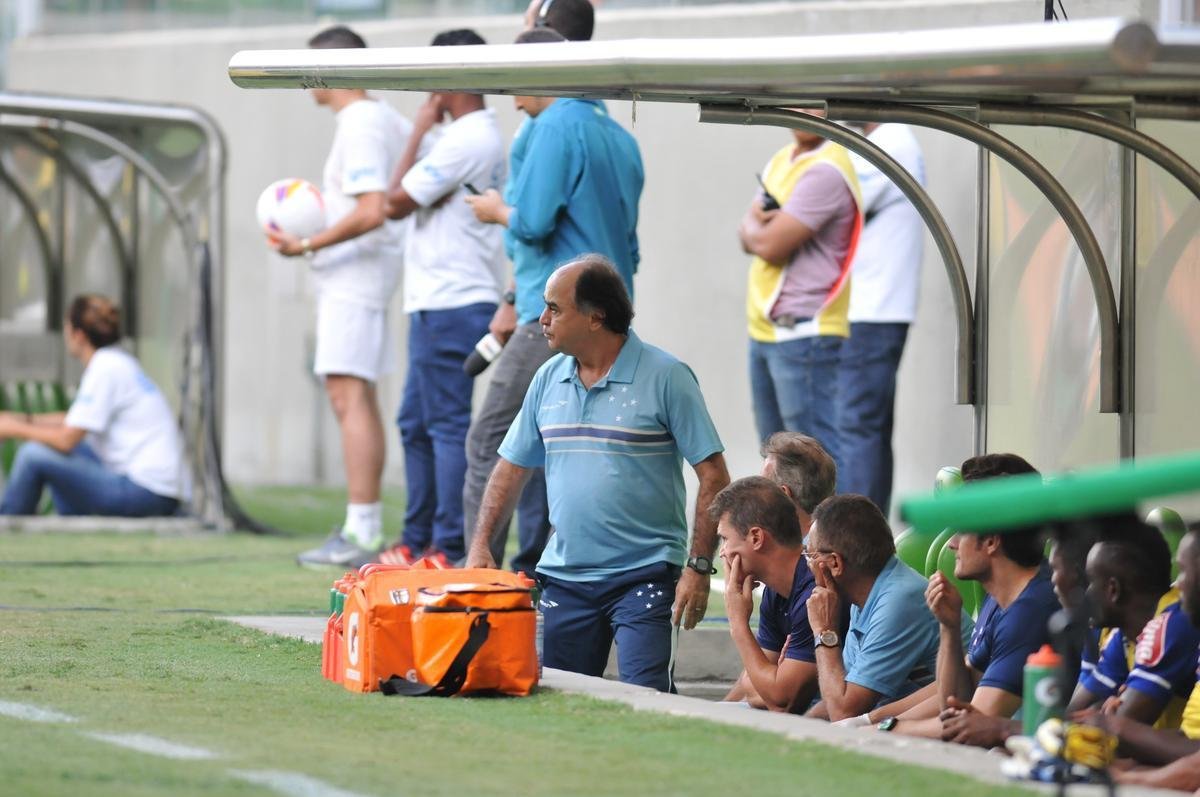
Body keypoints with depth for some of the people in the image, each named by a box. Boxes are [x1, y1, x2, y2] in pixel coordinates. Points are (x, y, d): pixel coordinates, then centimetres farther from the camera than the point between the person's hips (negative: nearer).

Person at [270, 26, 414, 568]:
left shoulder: (360, 127, -16)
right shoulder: (385, 119, 15)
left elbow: (371, 212, -25)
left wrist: (308, 245, -20)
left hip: (354, 274, -11)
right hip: (356, 278, 11)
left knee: (349, 398, -14)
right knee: (358, 401, 13)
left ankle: (360, 532, -19)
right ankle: (366, 527, 15)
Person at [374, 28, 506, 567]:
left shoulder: (465, 140, -16)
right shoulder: (486, 136, 17)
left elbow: (396, 202, -12)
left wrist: (419, 131, -7)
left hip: (451, 306, -11)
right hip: (438, 303, 11)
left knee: (448, 424, -8)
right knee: (416, 423, 15)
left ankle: (449, 548, -6)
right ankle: (417, 540, 21)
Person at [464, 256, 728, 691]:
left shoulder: (666, 377, -8)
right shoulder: (548, 379, 9)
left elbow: (713, 476, -8)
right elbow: (512, 467, 17)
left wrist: (698, 568, -14)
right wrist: (481, 545, 5)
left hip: (644, 574, -5)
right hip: (565, 577, 5)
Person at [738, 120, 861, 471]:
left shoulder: (827, 171, -16)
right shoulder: (782, 161, 14)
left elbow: (769, 245, -19)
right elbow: (749, 238, 13)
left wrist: (753, 228, 3)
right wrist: (762, 222, -10)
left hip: (803, 333, -9)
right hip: (764, 332, 9)